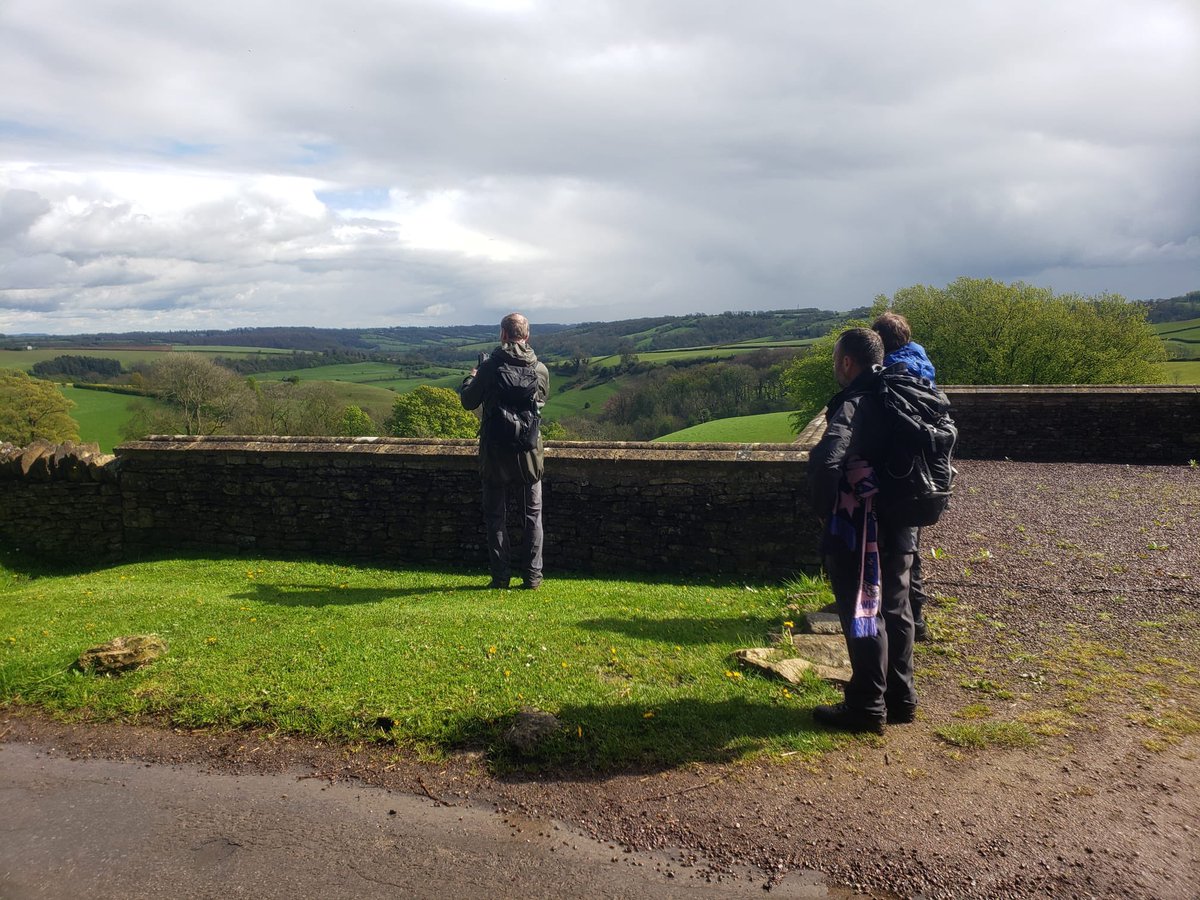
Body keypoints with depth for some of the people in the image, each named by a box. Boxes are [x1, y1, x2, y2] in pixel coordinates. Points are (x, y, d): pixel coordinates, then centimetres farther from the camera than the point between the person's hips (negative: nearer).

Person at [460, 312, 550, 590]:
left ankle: (501, 575, 11)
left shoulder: (490, 366, -12)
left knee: (496, 515, 10)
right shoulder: (540, 369, -3)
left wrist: (472, 376, 14)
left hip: (496, 452, -2)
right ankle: (532, 576, 12)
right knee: (533, 514, 12)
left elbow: (469, 402, -4)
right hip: (529, 452, 2)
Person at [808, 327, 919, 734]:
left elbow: (826, 459, -36)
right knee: (894, 610, 18)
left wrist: (825, 508, -19)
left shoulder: (854, 405, -19)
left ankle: (867, 707, 13)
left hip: (859, 532, -8)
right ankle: (900, 698, 30)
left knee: (862, 614, 2)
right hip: (899, 527, 9)